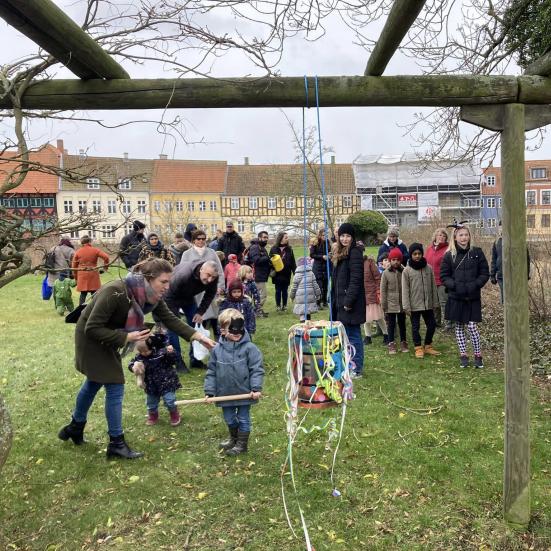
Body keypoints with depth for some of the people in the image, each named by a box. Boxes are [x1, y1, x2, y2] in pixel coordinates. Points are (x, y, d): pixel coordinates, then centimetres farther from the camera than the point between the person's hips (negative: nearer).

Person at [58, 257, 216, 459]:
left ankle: (75, 427, 46)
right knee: (115, 387, -7)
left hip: (107, 337, 8)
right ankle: (116, 444, 6)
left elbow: (170, 319, -10)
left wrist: (198, 336, -18)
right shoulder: (115, 293, -37)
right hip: (90, 339, -8)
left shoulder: (151, 296, -15)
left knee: (94, 383, 24)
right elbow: (92, 329, -33)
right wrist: (126, 337, -34)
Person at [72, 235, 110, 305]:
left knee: (83, 295, 9)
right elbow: (106, 257, -12)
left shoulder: (78, 252, 5)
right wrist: (105, 268, 2)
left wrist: (76, 278, 18)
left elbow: (74, 266, 9)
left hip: (82, 277, 2)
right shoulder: (95, 250, -2)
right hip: (93, 276, -2)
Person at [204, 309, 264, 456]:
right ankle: (233, 438, 46)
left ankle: (242, 443, 31)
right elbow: (211, 372, 2)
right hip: (225, 393, 4)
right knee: (229, 419, 22)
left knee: (243, 419, 12)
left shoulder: (249, 348, -15)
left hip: (244, 392, -4)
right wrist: (209, 391, 0)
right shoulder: (217, 350, -5)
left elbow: (256, 370, -13)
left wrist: (256, 388, -19)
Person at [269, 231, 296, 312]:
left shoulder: (289, 249, 3)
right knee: (278, 290, 6)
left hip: (286, 274, 1)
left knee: (285, 290, 8)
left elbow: (293, 262, 3)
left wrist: (295, 272, -2)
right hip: (277, 274, -1)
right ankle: (278, 306, 15)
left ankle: (284, 305, 19)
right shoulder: (274, 249, -3)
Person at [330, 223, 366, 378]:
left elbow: (355, 280, -19)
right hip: (341, 301, 9)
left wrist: (349, 301, -21)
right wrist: (335, 300, 15)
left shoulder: (355, 252, -12)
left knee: (353, 335, -3)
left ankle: (357, 369, 6)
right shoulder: (339, 253, 15)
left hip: (351, 302, -9)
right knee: (345, 334, 15)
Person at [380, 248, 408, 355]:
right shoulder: (386, 273, -5)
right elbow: (383, 290, -3)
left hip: (402, 304, 1)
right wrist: (383, 304, -5)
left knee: (402, 324, 15)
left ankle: (403, 342, 27)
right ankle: (391, 344, 16)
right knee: (391, 325, 7)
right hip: (391, 304, -1)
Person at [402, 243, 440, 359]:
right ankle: (418, 348, 20)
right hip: (414, 305, -3)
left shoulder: (428, 268, 0)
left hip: (428, 304, 3)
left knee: (432, 324, 10)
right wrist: (406, 306, -11)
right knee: (415, 327, 7)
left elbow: (433, 287, 5)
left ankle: (428, 346, 27)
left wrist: (435, 303, 5)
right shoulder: (407, 270, -7)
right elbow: (405, 290, -8)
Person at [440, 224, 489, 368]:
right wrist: (455, 286, -15)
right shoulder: (449, 255, 0)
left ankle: (478, 355, 14)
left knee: (472, 327, -4)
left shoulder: (477, 252, -1)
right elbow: (444, 276, 0)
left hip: (473, 297, -1)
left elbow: (485, 274, 1)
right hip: (455, 298, 1)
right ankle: (463, 355, 21)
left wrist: (475, 285, -14)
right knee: (459, 327, 9)